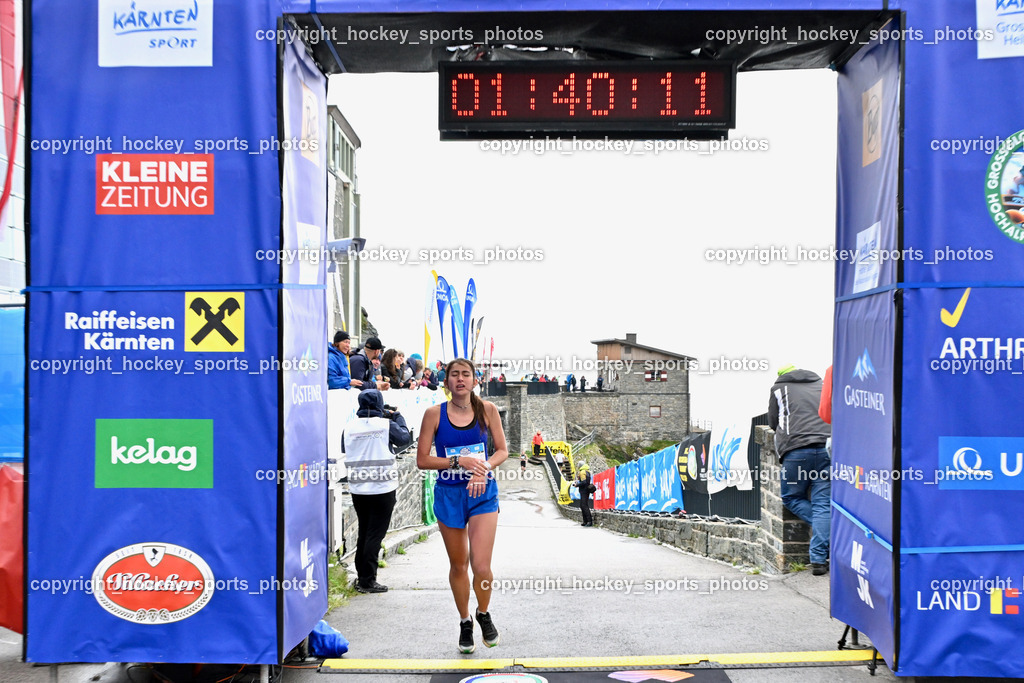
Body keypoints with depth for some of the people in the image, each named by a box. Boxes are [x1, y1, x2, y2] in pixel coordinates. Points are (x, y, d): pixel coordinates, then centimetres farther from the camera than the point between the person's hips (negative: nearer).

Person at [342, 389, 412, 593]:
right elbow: (405, 438, 2)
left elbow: (344, 448, 13)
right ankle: (367, 581, -1)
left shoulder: (350, 426, 0)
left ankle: (361, 577, 22)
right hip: (382, 488, -4)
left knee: (363, 533, 17)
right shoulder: (386, 424, -11)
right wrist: (398, 417, 15)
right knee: (375, 534, 0)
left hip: (357, 489, 4)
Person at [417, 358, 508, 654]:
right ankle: (465, 623, 33)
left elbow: (502, 450, 4)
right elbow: (422, 460, -5)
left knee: (481, 566, -10)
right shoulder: (434, 413, -5)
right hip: (449, 494, 0)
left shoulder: (487, 409, -2)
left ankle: (483, 613, 20)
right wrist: (458, 461, -17)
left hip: (483, 492, 0)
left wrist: (483, 468, -15)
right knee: (458, 565, 11)